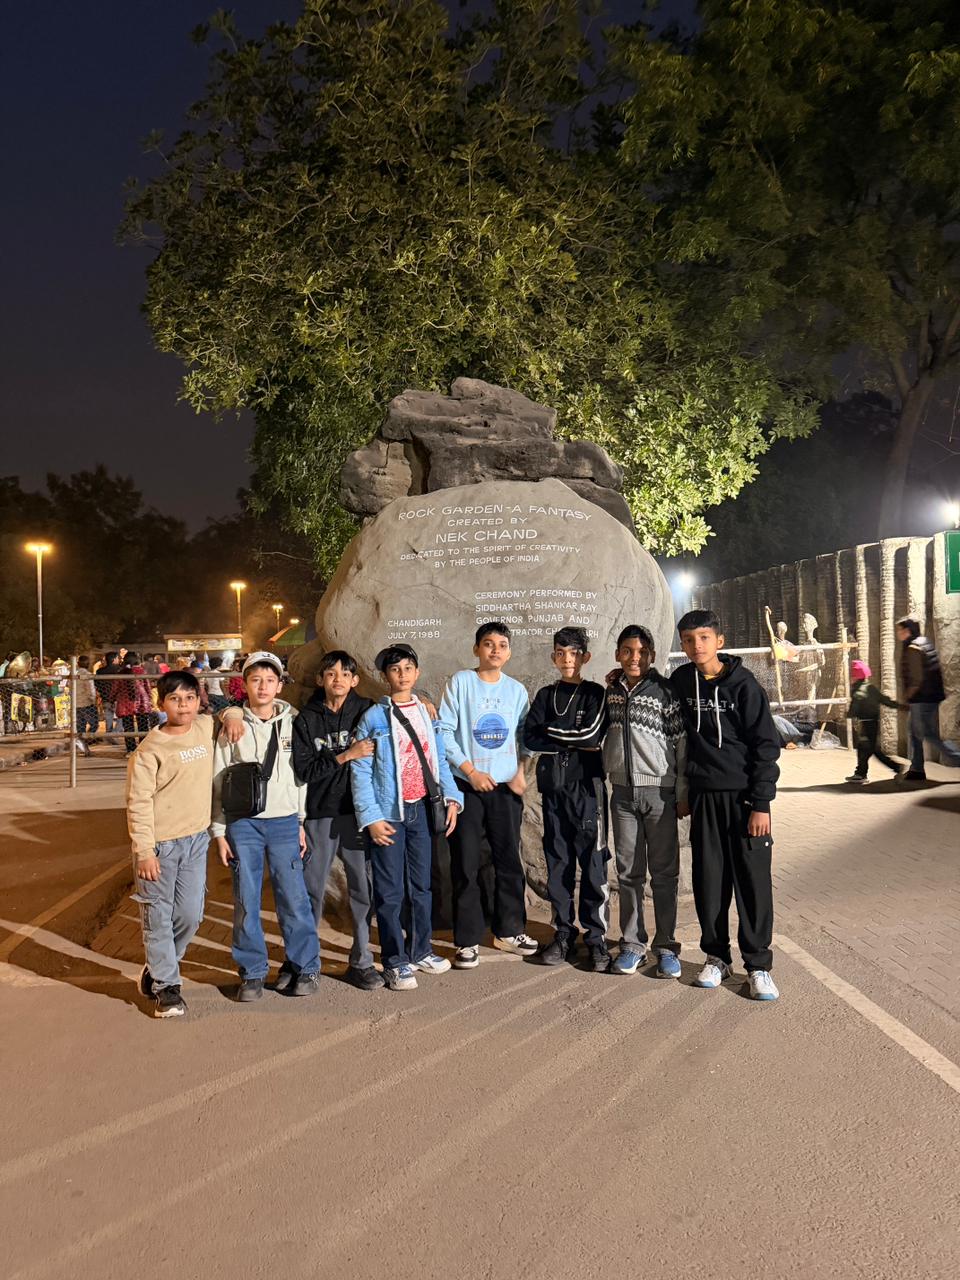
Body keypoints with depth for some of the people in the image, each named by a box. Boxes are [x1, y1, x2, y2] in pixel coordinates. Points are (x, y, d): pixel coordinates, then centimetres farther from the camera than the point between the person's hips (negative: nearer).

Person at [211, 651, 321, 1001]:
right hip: (242, 824, 0)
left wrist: (302, 823, 7)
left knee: (294, 898, 0)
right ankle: (252, 972, 19)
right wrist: (218, 831, 1)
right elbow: (218, 782, 4)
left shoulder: (293, 723, 4)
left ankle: (306, 968, 14)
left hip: (284, 823, 0)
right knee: (246, 901, 5)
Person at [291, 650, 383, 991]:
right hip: (320, 813, 0)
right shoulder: (306, 719, 2)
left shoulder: (367, 711, 4)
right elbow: (303, 769, -7)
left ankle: (361, 962, 18)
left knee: (364, 888, 4)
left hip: (359, 812, 1)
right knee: (312, 889, 8)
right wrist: (345, 756, -16)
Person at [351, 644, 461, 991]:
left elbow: (439, 759, 11)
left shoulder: (426, 713, 10)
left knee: (422, 885, 14)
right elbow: (361, 771, -7)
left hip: (422, 809, 5)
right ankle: (395, 962, 13)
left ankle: (420, 951, 29)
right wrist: (370, 817, -14)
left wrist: (450, 797, -2)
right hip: (389, 813, -4)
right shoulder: (374, 717, -4)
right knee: (391, 891, 1)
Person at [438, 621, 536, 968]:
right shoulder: (460, 682, -3)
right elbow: (444, 731, -7)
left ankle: (509, 930, 26)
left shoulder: (517, 689, 8)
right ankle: (468, 940, 11)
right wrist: (470, 771, -11)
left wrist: (521, 771, -3)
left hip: (506, 787, 3)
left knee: (509, 860, 10)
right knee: (466, 865, 1)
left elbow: (523, 735, 12)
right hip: (467, 786, -3)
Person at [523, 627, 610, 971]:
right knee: (557, 864, 8)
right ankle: (563, 934, 17)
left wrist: (551, 731, -3)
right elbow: (529, 738, 1)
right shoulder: (546, 695, 12)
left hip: (587, 787, -4)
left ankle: (596, 938, 7)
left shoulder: (595, 693, 2)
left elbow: (591, 734, -13)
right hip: (553, 788, 4)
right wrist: (573, 744, -7)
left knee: (593, 864, -2)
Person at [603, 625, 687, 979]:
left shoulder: (664, 690, -4)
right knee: (628, 873, 8)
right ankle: (632, 944, 18)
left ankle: (666, 946, 13)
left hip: (659, 791, -3)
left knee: (664, 873, 4)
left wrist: (683, 792, -5)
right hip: (623, 792, 3)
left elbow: (682, 742, -4)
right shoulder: (611, 691, 8)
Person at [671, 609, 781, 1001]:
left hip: (744, 794, -3)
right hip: (703, 796, 3)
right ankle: (716, 956, 22)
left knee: (753, 879, 0)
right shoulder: (680, 681, 3)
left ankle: (759, 964, 11)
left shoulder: (742, 683, -7)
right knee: (708, 879, 8)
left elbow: (766, 744, -7)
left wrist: (761, 803, -12)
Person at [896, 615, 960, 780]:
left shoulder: (913, 648, -15)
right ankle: (916, 769, 17)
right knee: (915, 733, 14)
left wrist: (908, 695, -8)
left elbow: (917, 678, -21)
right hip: (932, 697, 10)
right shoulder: (925, 644, 16)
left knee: (930, 735, -7)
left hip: (922, 699, -10)